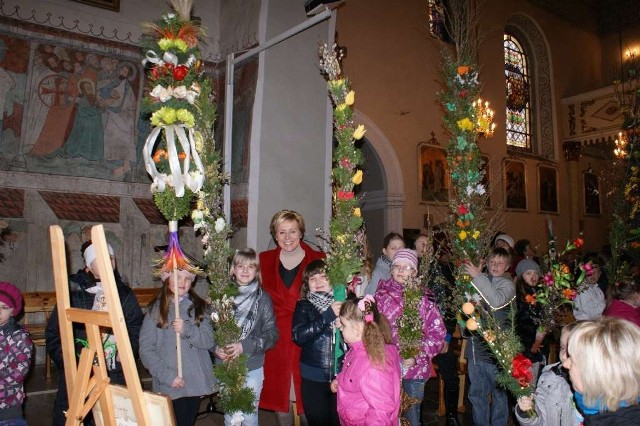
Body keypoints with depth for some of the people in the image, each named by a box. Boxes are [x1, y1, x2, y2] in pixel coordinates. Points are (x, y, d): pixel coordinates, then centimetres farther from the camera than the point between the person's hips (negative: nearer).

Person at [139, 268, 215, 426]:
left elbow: (209, 341, -3)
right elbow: (146, 350, -9)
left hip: (196, 381, 3)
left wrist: (187, 330, -19)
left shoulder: (199, 307, 4)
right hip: (170, 384, -3)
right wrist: (167, 375, -16)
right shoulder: (156, 310, -6)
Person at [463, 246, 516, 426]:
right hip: (475, 345, 5)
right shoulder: (479, 281, 8)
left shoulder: (507, 284, -4)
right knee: (476, 393, 15)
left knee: (499, 392, 8)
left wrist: (477, 276, -22)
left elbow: (497, 301, -25)